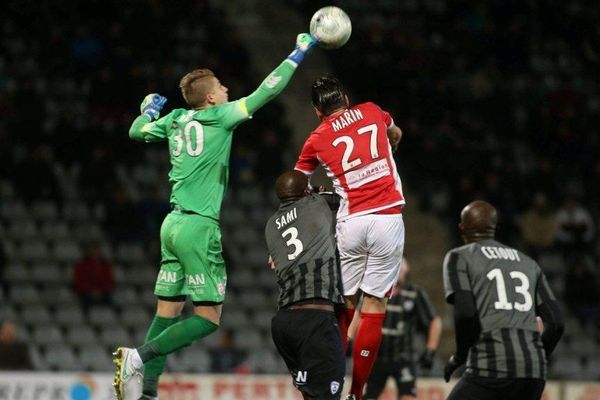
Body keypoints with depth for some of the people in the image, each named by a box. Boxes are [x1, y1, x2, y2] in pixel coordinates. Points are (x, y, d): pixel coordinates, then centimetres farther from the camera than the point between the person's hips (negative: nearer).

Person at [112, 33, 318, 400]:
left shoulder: (174, 120, 11)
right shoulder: (219, 117, -6)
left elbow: (136, 132, 27)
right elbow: (266, 92, -6)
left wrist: (149, 109, 46)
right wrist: (299, 53, 3)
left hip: (173, 224, 8)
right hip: (200, 226, -8)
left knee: (169, 312, 8)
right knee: (208, 317, -5)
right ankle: (140, 356, -18)